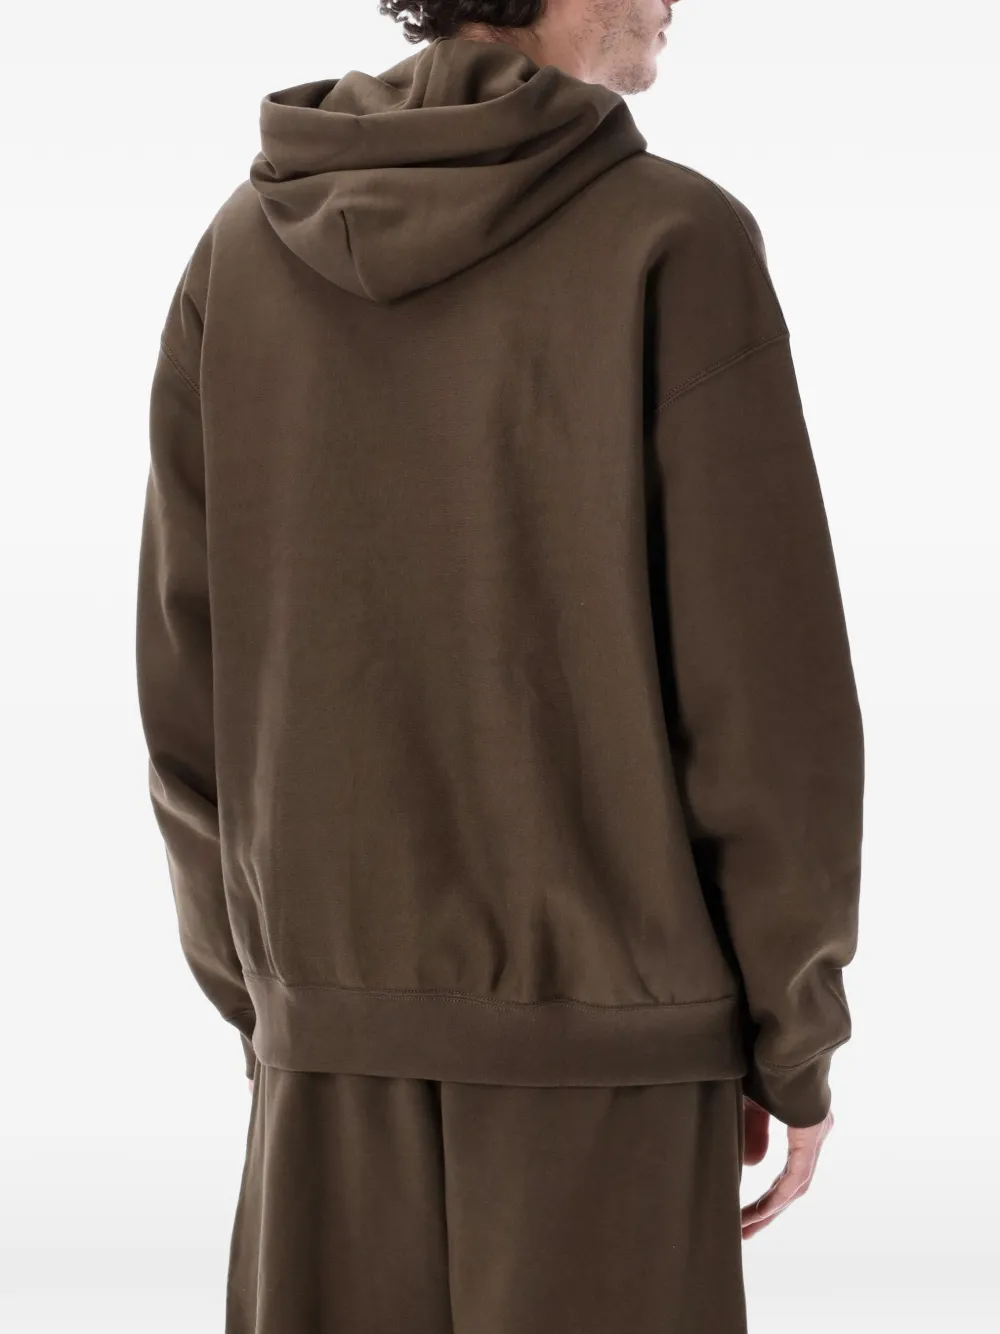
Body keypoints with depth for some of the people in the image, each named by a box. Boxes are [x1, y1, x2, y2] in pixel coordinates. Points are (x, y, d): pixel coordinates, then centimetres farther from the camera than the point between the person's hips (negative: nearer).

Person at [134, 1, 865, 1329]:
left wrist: (269, 1011, 15)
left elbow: (195, 685, 4)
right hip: (599, 1036, -4)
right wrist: (798, 1042, 0)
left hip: (352, 1031, 4)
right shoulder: (677, 244, -12)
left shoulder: (245, 251, 2)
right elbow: (769, 686, -13)